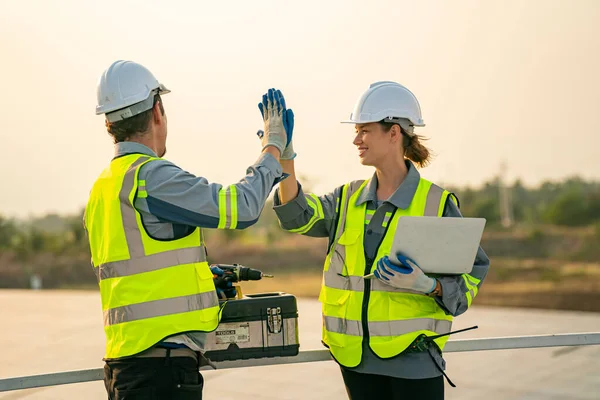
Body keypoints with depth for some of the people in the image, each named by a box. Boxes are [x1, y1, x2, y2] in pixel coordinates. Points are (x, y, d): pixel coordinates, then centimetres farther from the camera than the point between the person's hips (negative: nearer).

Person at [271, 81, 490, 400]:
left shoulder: (437, 203, -5)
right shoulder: (349, 198, 9)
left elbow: (472, 274, -5)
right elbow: (298, 216, -6)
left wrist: (428, 285, -23)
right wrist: (285, 159, -17)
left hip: (414, 359, -4)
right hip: (357, 358, 5)